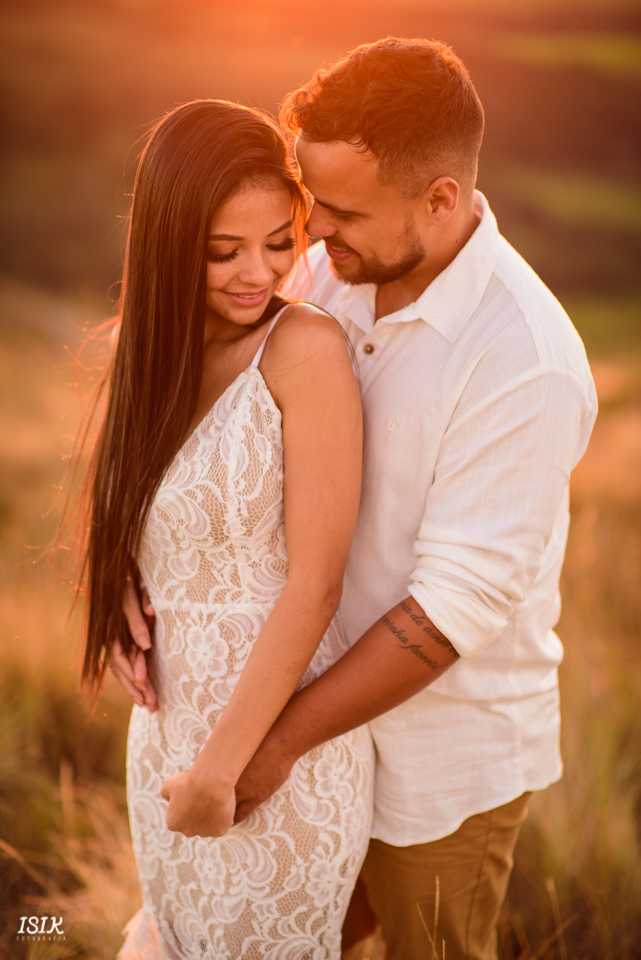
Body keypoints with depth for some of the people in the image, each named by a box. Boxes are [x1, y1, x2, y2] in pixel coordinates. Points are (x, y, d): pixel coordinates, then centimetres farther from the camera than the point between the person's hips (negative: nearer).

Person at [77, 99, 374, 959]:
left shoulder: (308, 349, -17)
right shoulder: (159, 358, 2)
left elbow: (314, 584, -19)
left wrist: (221, 768, -15)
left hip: (281, 744, -6)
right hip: (167, 728, 6)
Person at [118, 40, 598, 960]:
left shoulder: (526, 363, -30)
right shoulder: (329, 275, -9)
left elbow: (455, 606, -27)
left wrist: (282, 739, -22)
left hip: (448, 744, -5)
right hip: (333, 682, 6)